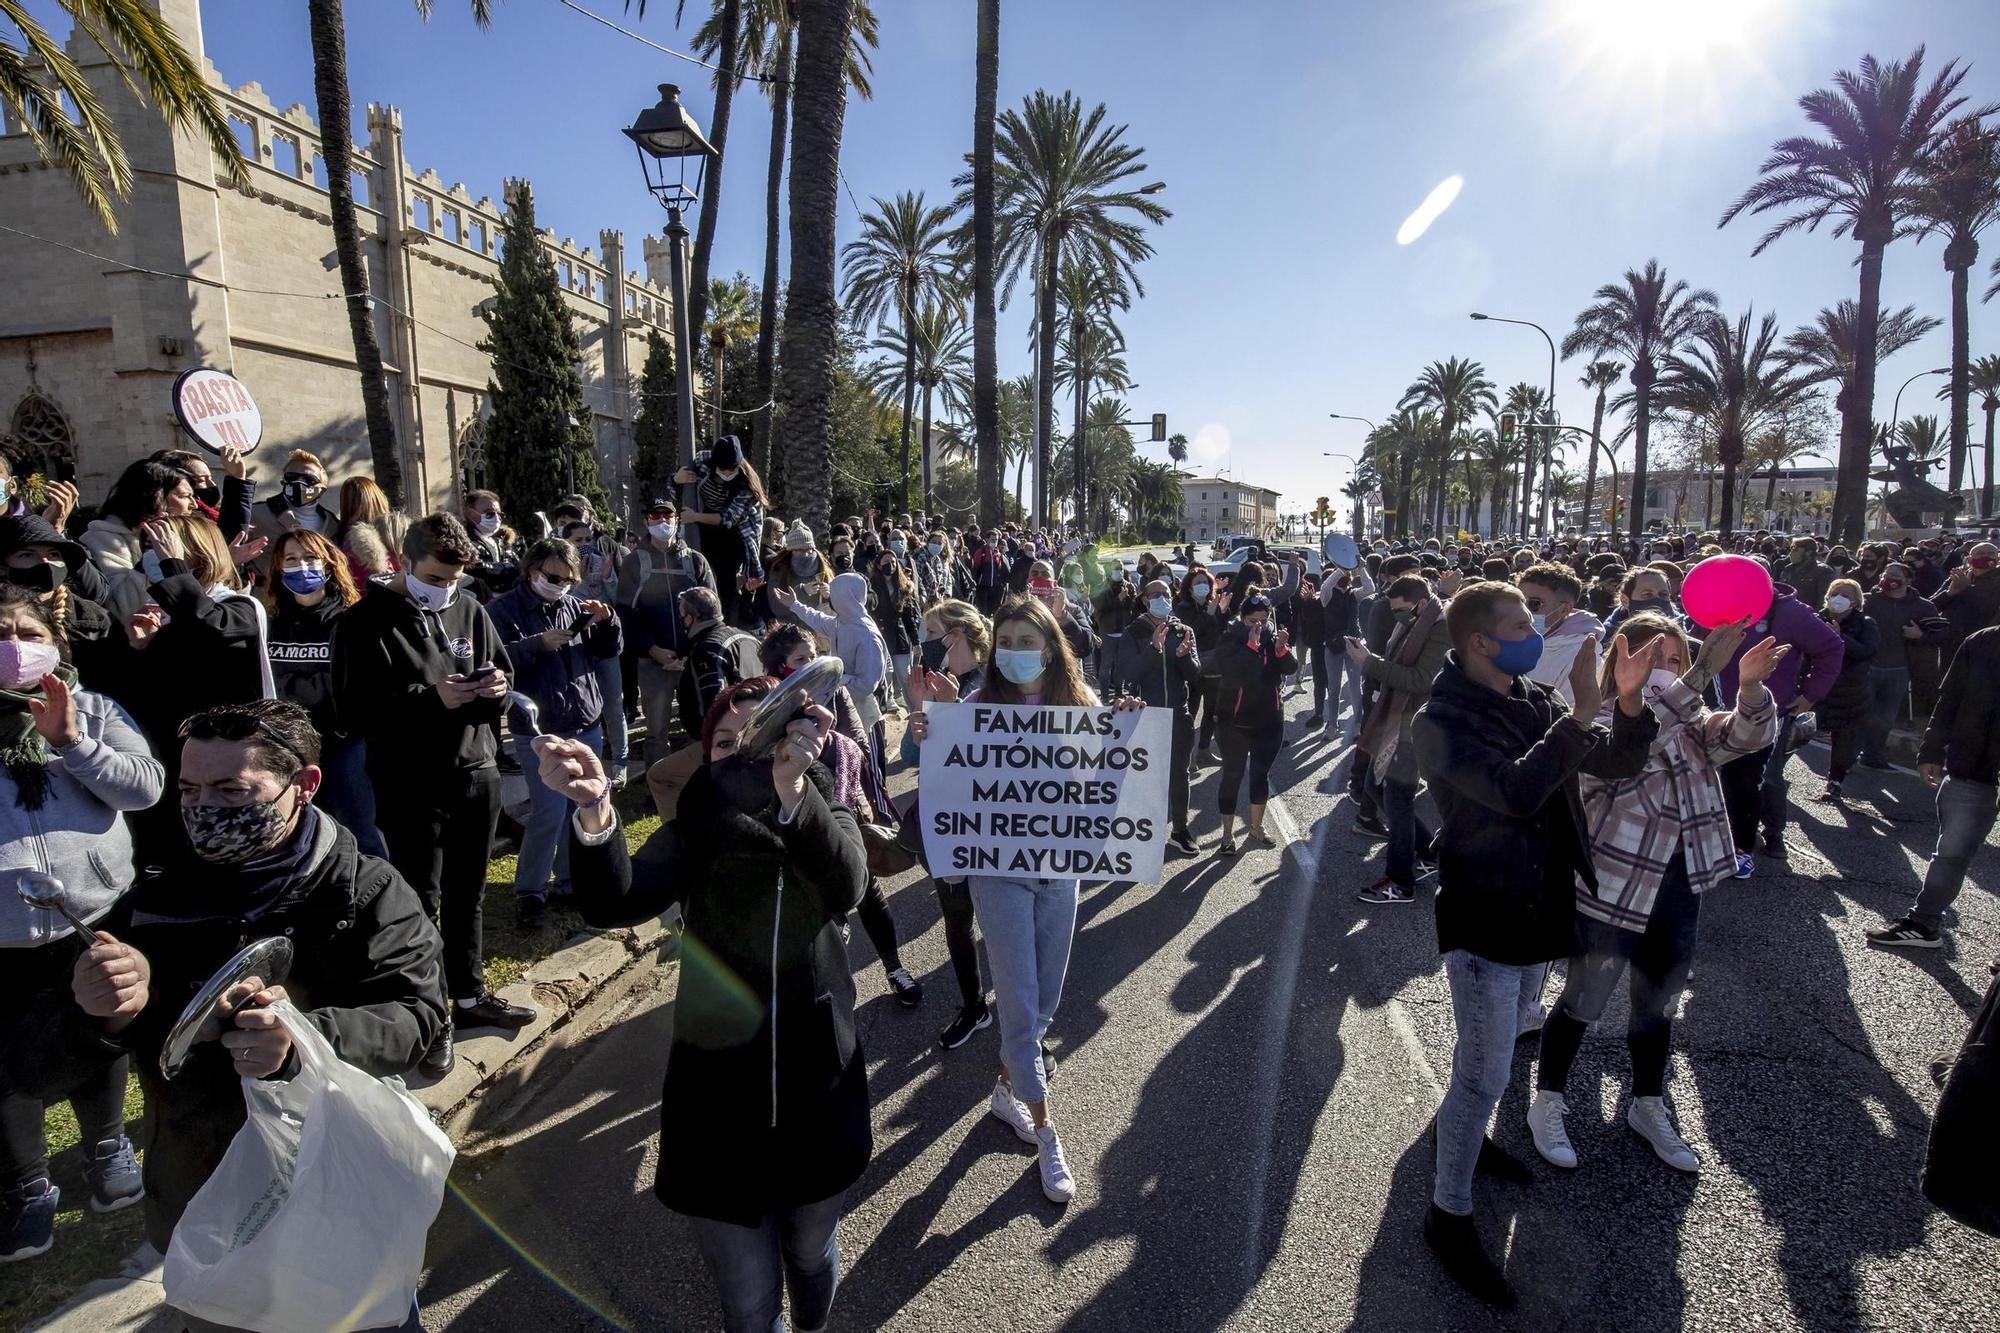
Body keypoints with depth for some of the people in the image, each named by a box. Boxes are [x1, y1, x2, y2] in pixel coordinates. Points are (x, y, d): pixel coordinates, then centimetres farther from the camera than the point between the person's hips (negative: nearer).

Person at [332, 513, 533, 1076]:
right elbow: (353, 713, -13)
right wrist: (430, 699, -23)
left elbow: (504, 674, 14)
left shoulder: (469, 609, 4)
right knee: (421, 902, 5)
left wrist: (496, 686, -9)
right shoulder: (365, 622, -9)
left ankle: (470, 996, 35)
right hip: (410, 786, -4)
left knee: (468, 893, 18)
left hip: (477, 773, 5)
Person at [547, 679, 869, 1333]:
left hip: (817, 1097, 1)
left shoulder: (828, 821, -7)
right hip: (719, 1105, -1)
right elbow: (613, 903, -24)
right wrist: (595, 809, -44)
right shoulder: (697, 833, -7)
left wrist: (789, 788, -48)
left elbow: (846, 889, -30)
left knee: (811, 1256, 25)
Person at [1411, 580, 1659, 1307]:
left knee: (1487, 1054, 26)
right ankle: (1448, 1214, 16)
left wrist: (1629, 702, -17)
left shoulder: (1536, 700, 2)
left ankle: (1463, 1136, 49)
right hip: (1483, 917, -7)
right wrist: (1581, 713, -29)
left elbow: (1616, 763, 1)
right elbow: (1516, 791, -33)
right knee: (1486, 1074, -1)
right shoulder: (1442, 720, -20)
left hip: (1537, 908, 8)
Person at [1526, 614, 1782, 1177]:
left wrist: (1749, 685, -34)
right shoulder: (1599, 719, -14)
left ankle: (1648, 1107, 41)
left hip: (1677, 893, 6)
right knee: (1583, 1003, 8)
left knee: (1658, 1004, 21)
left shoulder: (1689, 724, 5)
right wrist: (1706, 669, -45)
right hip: (1610, 890, -6)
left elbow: (1748, 734, -12)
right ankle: (1547, 1103, 27)